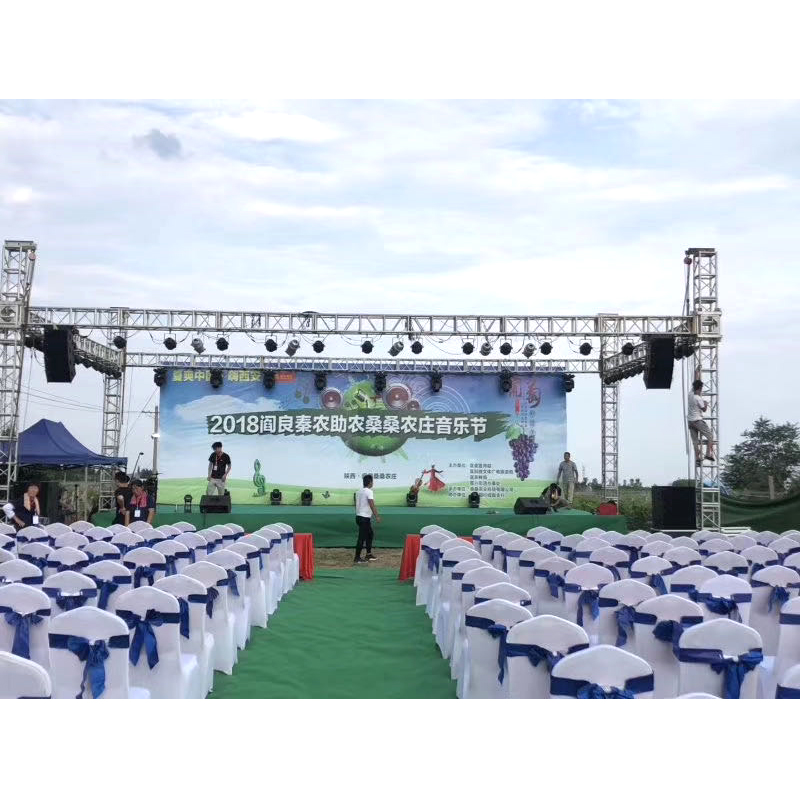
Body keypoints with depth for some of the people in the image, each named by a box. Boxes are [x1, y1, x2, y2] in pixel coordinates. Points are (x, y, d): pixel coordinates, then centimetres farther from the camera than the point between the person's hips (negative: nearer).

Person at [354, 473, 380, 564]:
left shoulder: (359, 491, 11)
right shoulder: (369, 491, -14)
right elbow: (372, 505, -22)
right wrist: (377, 516, -22)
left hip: (359, 516, 9)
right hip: (365, 518, -9)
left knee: (370, 534, 20)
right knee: (362, 538, -6)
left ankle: (369, 555, 25)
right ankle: (357, 558, -4)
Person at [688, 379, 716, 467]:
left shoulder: (690, 394, 1)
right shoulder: (698, 399, -18)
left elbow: (693, 388, 25)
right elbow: (704, 409, -5)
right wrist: (706, 404, 15)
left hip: (689, 421, 7)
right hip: (697, 420, -7)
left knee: (695, 441, 7)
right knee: (710, 435, 6)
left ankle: (697, 458, 5)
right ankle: (708, 454, 0)